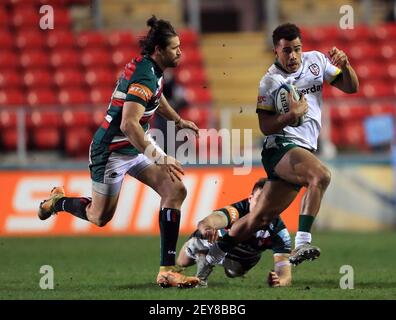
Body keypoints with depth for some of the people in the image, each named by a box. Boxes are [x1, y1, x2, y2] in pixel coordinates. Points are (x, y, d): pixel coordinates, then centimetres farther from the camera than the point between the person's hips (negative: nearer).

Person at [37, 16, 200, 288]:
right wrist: (159, 158, -37)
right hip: (112, 151, -9)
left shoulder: (152, 68, 4)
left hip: (135, 147, 9)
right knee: (99, 217, 5)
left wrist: (179, 120, 36)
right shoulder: (144, 76, -27)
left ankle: (168, 270, -10)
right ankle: (59, 201, 39)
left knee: (175, 190, -9)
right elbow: (128, 124, -36)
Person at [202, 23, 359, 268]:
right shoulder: (269, 82, -6)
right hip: (281, 146, -6)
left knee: (261, 217, 9)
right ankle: (302, 245, -37)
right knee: (321, 175, -34)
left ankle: (210, 258, 21)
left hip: (304, 150, 6)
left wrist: (345, 66, -8)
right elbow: (266, 126, -9)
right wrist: (293, 114, -23)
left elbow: (351, 87, 12)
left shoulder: (316, 60, 8)